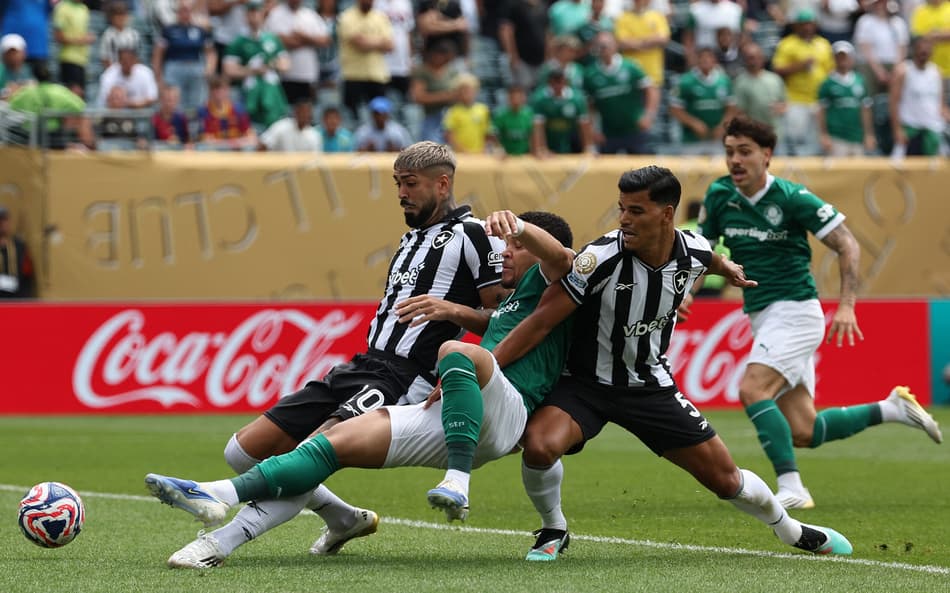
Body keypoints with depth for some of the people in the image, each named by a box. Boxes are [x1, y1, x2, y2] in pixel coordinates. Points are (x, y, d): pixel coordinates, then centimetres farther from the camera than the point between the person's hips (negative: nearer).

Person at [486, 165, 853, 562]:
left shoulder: (693, 252, -12)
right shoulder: (601, 258, -26)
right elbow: (541, 321, -23)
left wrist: (727, 269, 37)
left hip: (652, 387, 3)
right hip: (586, 382, -3)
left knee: (726, 479, 6)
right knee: (539, 444, -33)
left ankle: (791, 530, 38)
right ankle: (553, 531, -3)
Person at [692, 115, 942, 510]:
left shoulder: (792, 198, -12)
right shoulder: (719, 196, 3)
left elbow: (847, 245, -9)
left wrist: (847, 305, -20)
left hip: (794, 311, -7)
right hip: (763, 317, 7)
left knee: (752, 390, -26)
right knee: (803, 433, 2)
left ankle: (790, 487, -25)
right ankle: (892, 408, 21)